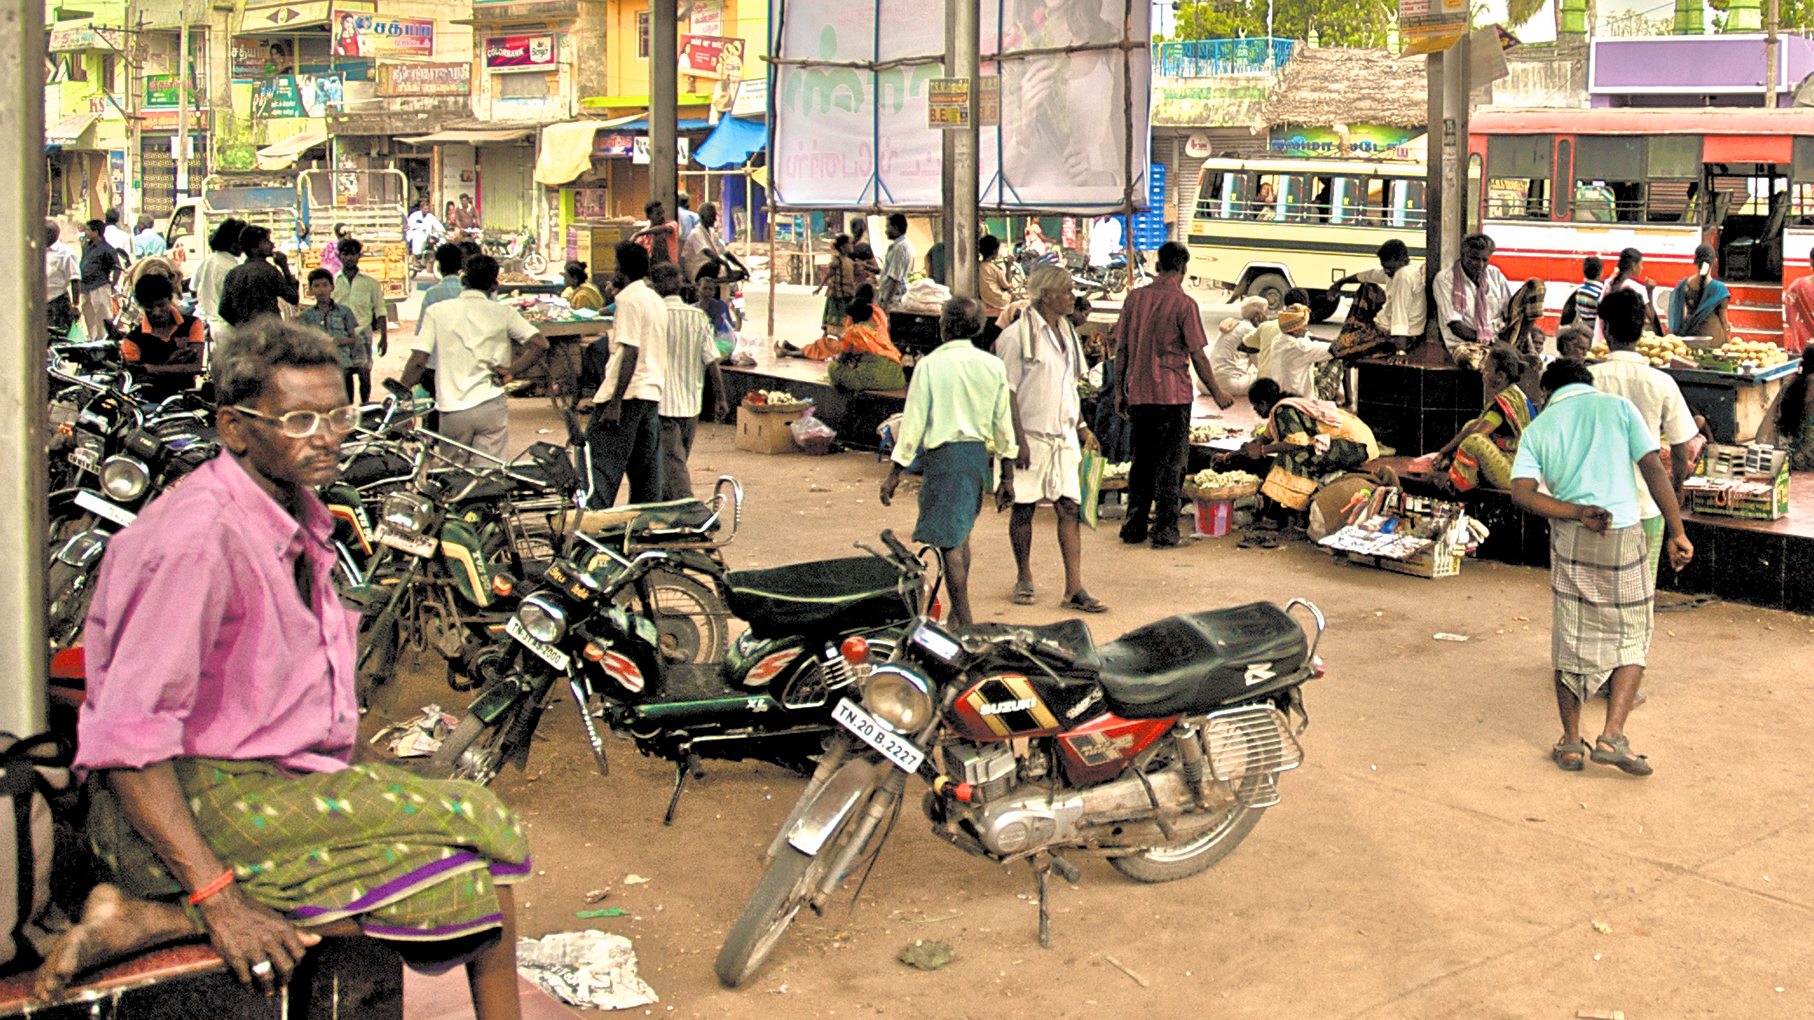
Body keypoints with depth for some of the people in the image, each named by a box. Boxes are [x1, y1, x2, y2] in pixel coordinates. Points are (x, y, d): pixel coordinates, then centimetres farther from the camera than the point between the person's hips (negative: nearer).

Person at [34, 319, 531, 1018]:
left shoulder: (296, 516, 9)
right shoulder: (200, 538, -21)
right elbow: (126, 739, -25)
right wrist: (218, 900, -28)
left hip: (285, 773, 9)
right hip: (188, 797, -9)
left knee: (482, 825, 2)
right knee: (459, 880, -18)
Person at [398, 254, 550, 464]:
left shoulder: (437, 312, 1)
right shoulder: (503, 313, 2)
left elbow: (418, 361, -4)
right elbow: (540, 344, -6)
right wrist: (510, 372, 0)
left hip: (452, 411, 0)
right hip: (492, 406, 0)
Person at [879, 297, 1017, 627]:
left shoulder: (929, 366, -9)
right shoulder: (993, 366, 3)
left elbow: (913, 424, -8)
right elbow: (1004, 425, 6)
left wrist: (895, 473, -1)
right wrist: (1007, 477, 13)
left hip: (943, 454, -6)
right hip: (979, 454, 6)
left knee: (949, 543, -1)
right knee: (960, 531, 23)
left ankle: (965, 622, -1)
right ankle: (958, 612, 32)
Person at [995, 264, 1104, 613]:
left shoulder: (1065, 332, 13)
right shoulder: (1017, 335, -9)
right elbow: (1008, 390, -11)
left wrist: (1081, 426, 16)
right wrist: (1019, 438, -17)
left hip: (1063, 437, 6)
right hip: (1030, 437, -6)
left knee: (1071, 508, -2)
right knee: (1023, 507, 6)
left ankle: (1074, 590, -1)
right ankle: (1024, 579, 23)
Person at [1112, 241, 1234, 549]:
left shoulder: (1135, 297, 3)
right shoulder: (1183, 303, -10)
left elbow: (1121, 349, 6)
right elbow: (1198, 356, -8)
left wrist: (1119, 391, 14)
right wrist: (1217, 393, 2)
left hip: (1138, 394, 4)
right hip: (1172, 395, -4)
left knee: (1142, 460, 15)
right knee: (1169, 463, 4)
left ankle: (1134, 526, 18)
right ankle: (1164, 531, 5)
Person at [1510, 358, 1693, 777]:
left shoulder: (1538, 428, 8)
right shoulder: (1617, 407, 4)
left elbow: (1521, 492, -8)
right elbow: (1653, 470, -4)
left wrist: (1579, 514, -13)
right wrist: (1678, 534, -4)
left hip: (1569, 539, 2)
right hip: (1623, 539, -2)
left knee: (1571, 643, 13)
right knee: (1631, 640, 12)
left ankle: (1571, 743, 17)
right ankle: (1612, 737, 0)